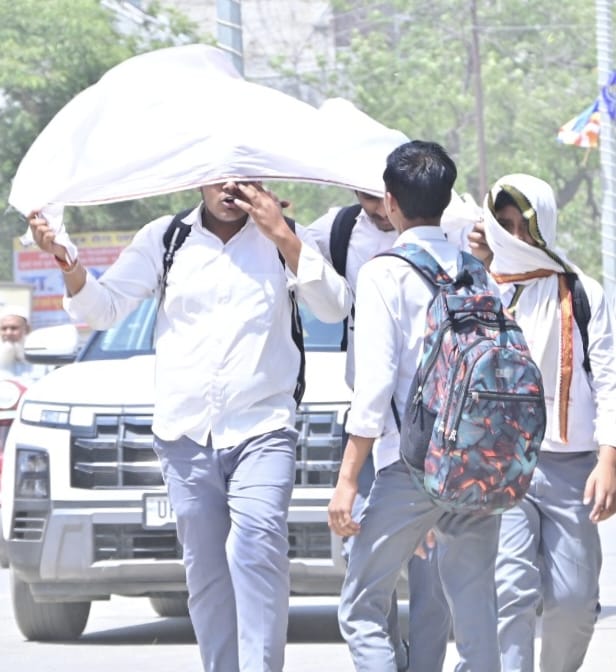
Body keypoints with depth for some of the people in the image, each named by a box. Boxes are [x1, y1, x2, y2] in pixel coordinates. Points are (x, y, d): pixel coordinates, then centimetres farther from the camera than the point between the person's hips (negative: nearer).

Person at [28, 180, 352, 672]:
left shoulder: (283, 240, 7)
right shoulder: (164, 239, 10)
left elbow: (335, 308, -4)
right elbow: (103, 308, 7)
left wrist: (283, 238, -11)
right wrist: (68, 262, -12)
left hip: (262, 430, -3)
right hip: (185, 434, 3)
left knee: (256, 545, -24)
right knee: (206, 574, 3)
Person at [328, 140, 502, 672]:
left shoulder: (385, 273, -5)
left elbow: (374, 379, -12)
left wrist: (348, 479, -10)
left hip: (411, 466, -5)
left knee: (362, 609, 2)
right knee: (477, 616, 7)